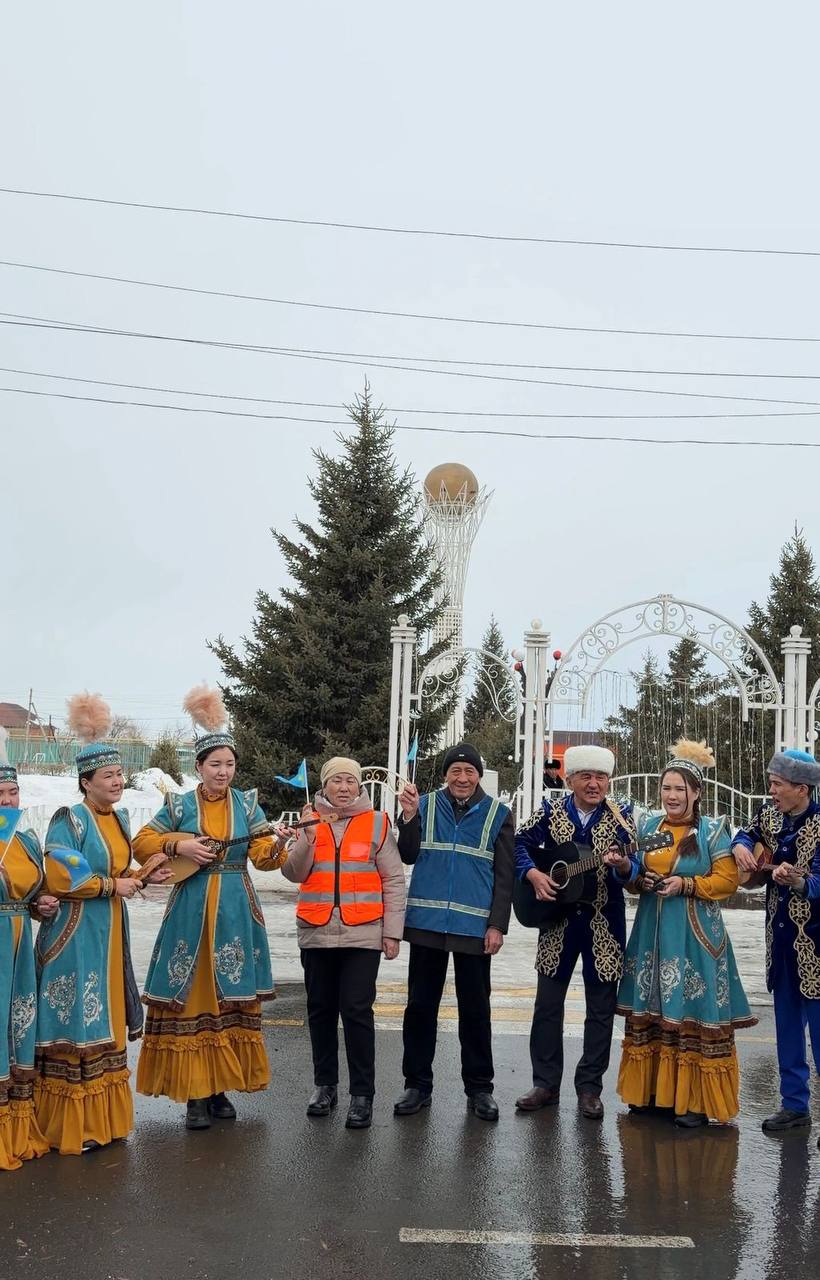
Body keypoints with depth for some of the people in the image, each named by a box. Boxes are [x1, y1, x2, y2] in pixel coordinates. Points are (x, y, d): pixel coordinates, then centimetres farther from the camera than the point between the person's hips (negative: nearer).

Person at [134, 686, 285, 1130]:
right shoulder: (179, 804, 2)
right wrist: (178, 846, -10)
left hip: (235, 911, 2)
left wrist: (277, 844, -21)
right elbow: (142, 843, 6)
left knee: (232, 999, 6)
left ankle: (220, 1088, 17)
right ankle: (194, 1093, 6)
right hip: (191, 909, -2)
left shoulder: (246, 803, 6)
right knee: (191, 998, -2)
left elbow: (263, 855, 1)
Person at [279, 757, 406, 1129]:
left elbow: (394, 881, 2)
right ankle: (325, 1085, 25)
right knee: (321, 1010, 11)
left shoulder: (377, 823, 2)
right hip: (317, 932, 3)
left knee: (356, 1010, -7)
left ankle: (362, 1095, 1)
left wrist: (392, 932, -2)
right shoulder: (310, 820, 9)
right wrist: (307, 836, -15)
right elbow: (294, 873, 0)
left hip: (362, 933, -3)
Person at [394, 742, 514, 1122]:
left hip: (474, 927, -1)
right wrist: (409, 815, -15)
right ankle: (417, 1084, 18)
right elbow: (409, 856, -1)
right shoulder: (425, 805, 5)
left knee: (475, 1009, 7)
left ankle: (479, 1087, 18)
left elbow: (503, 876, 3)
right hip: (427, 923, 1)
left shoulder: (497, 814, 3)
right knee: (420, 1005, 7)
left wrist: (497, 925, -4)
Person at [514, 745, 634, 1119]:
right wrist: (533, 874, -15)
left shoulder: (619, 817, -3)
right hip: (557, 919, 1)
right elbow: (518, 843, 1)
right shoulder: (551, 811, 0)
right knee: (548, 1003, 6)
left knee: (601, 1007, 4)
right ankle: (546, 1084, 17)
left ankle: (589, 1087, 15)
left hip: (604, 924, -1)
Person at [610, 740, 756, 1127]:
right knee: (650, 1011, 7)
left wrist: (685, 884, -16)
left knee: (692, 1012, -5)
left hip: (695, 936, -5)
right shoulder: (647, 825, 10)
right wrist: (629, 871, -5)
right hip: (652, 932, 5)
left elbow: (727, 879, -6)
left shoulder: (712, 830, -3)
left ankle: (694, 1100, 3)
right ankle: (653, 1091, 18)